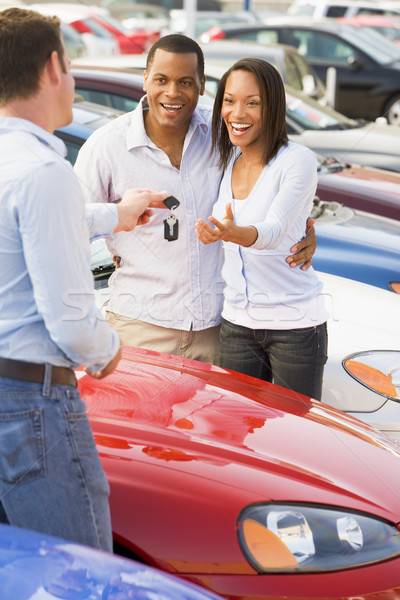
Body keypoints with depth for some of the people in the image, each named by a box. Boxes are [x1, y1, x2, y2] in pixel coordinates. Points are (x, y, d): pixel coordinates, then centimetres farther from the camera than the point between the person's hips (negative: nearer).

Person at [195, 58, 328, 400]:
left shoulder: (298, 161, -12)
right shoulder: (225, 160, 6)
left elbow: (274, 230, -25)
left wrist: (233, 233, -43)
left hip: (295, 325, -5)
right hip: (236, 324, 5)